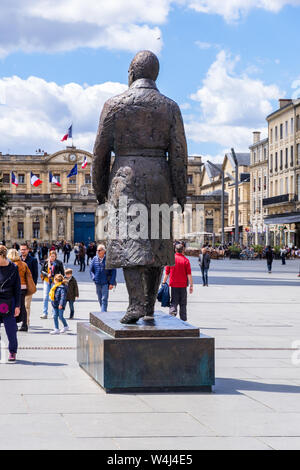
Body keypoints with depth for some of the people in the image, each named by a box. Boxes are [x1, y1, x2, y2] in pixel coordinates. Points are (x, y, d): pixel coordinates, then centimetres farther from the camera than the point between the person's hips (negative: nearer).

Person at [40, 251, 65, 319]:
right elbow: (42, 271, 9)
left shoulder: (59, 263, 2)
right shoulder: (46, 262, 7)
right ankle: (45, 313, 0)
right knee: (45, 297, -2)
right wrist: (47, 275, -10)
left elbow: (62, 272, 6)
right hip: (46, 281, 2)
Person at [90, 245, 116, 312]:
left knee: (104, 299, -9)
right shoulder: (95, 259, 5)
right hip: (97, 283, 4)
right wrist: (94, 278, 2)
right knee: (100, 299, 12)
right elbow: (91, 270, 17)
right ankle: (103, 311, 26)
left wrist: (111, 283, -10)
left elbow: (113, 271, -5)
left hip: (105, 283, -4)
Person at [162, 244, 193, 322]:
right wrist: (191, 285, -2)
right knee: (183, 304, 9)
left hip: (173, 284, 1)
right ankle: (183, 320, 12)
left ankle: (172, 313, -20)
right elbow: (189, 274, -6)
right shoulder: (186, 260, -5)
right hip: (183, 285, -1)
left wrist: (163, 283, 11)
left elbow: (166, 273, 2)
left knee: (173, 302, 4)